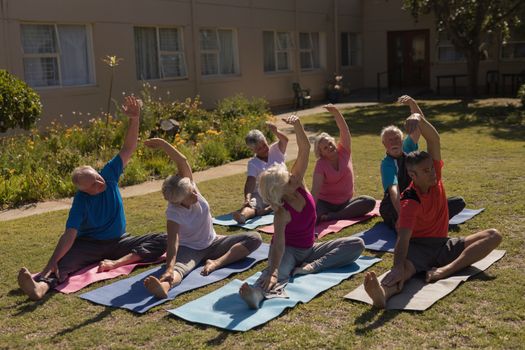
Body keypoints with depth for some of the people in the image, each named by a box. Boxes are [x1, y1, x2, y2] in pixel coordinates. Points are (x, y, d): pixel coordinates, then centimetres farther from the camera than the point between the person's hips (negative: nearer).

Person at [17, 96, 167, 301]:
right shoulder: (81, 202, -18)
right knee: (64, 262, -33)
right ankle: (42, 285, -64)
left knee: (162, 240, -18)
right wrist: (53, 261, -42)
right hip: (90, 245, -3)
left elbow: (128, 150, -10)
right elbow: (70, 234, -28)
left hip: (119, 242, 4)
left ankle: (116, 262, -36)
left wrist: (134, 119, -24)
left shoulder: (109, 175, -8)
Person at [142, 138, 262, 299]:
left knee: (254, 238, -15)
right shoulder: (173, 213, -25)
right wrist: (169, 269, -54)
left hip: (212, 243, 5)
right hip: (189, 249, -5)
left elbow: (182, 161, -28)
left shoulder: (189, 186, -14)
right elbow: (173, 242, -38)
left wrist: (162, 143, -40)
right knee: (180, 266, -40)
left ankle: (216, 262, -31)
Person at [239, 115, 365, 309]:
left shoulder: (298, 182, -11)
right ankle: (258, 294, -70)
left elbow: (305, 149, -18)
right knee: (280, 269, -41)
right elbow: (278, 244, -39)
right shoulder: (282, 213, -26)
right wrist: (272, 272, -55)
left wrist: (297, 125, -35)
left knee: (357, 244, -9)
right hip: (290, 251, -7)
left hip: (309, 249, 7)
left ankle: (313, 266, -25)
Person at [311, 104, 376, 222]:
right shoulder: (321, 164, -9)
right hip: (326, 203, -4)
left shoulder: (344, 152, -1)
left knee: (370, 202, -26)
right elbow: (315, 188, -19)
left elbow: (344, 130, -15)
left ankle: (333, 216, -25)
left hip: (346, 202, 5)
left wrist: (336, 112, -30)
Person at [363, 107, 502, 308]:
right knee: (404, 268, -39)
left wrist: (419, 119, -35)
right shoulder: (410, 201, -21)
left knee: (494, 236, -12)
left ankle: (447, 269, -32)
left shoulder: (433, 176, -4)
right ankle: (383, 293, -75)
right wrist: (398, 267, -52)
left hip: (443, 244, 7)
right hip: (418, 246, -7)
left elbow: (434, 140, -14)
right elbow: (403, 236, -35)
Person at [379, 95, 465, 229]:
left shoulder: (408, 148, 1)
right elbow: (393, 191, -33)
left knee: (459, 202, -11)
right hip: (395, 208, -6)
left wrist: (413, 104, -30)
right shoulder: (387, 163, -16)